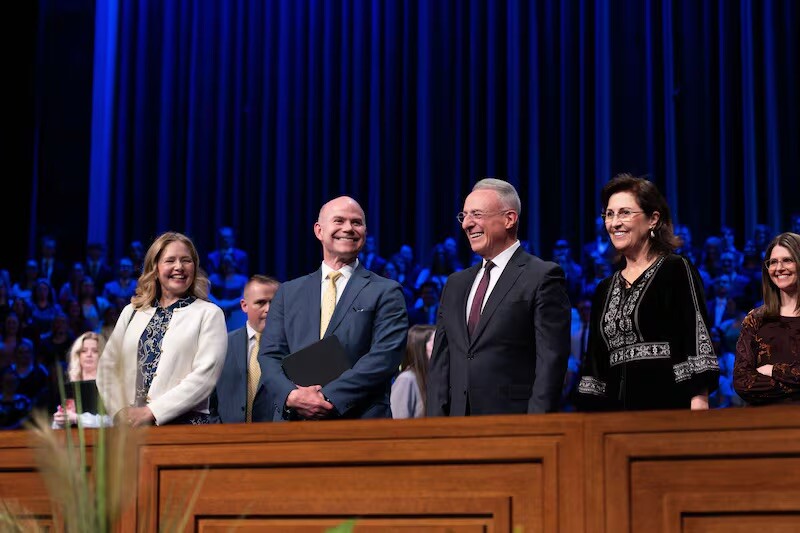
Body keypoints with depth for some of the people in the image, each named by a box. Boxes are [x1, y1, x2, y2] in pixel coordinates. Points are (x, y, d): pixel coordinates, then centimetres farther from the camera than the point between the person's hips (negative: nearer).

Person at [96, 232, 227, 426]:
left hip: (184, 423, -3)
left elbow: (205, 376, -6)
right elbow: (108, 366, 11)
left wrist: (151, 412, -12)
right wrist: (121, 411, -5)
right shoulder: (131, 312, 16)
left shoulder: (209, 314, 4)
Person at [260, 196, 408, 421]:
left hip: (360, 424, -3)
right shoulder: (289, 293, 16)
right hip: (293, 424, 3)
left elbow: (384, 357, -7)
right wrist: (291, 395, -11)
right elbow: (270, 355, 9)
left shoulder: (385, 293, 5)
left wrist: (329, 398, -15)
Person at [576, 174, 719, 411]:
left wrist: (699, 404, -17)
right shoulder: (605, 289, 18)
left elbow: (697, 340, -8)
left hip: (668, 406, -5)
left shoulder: (677, 270, 1)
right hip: (615, 406, 5)